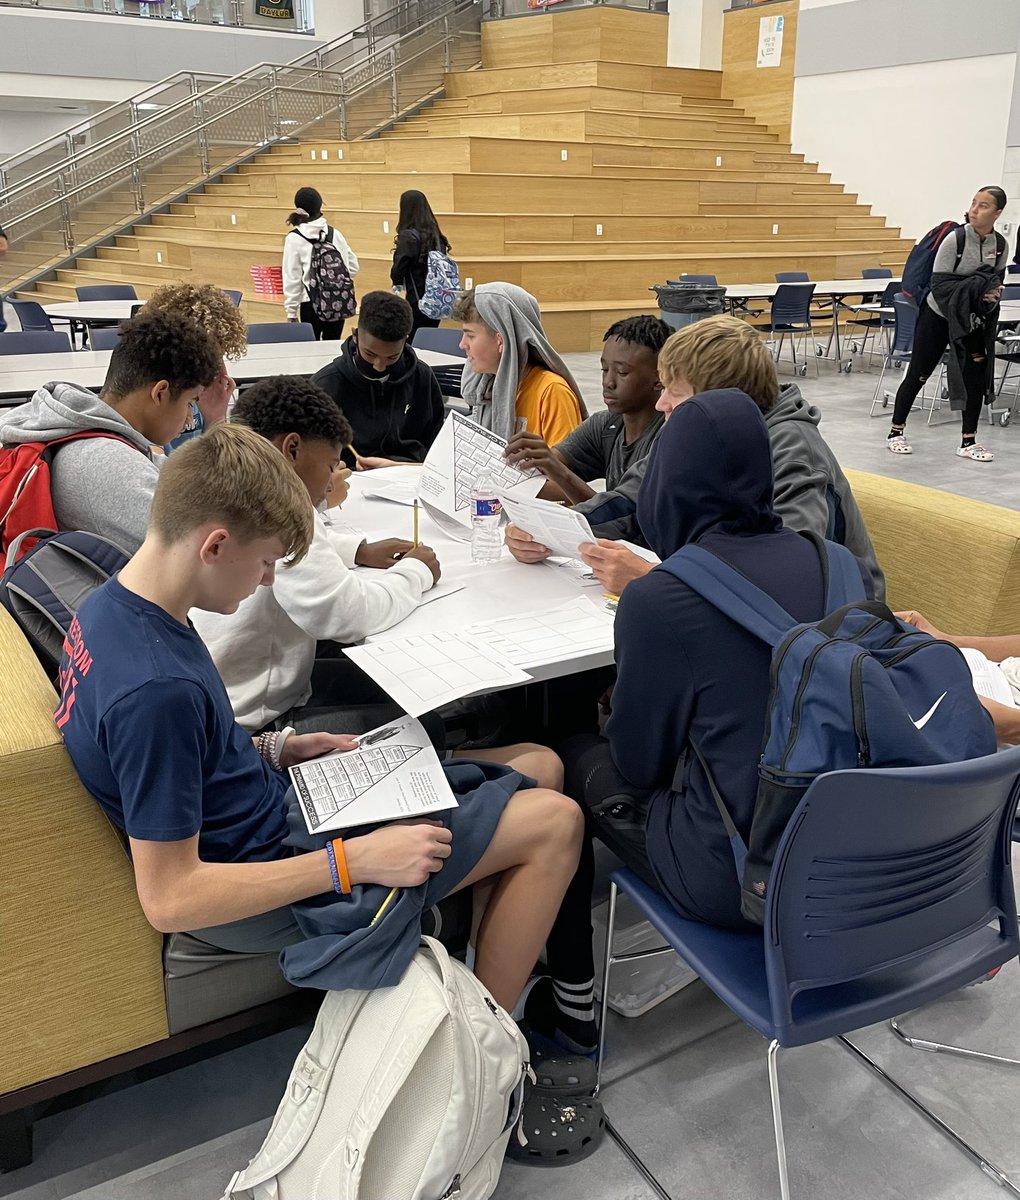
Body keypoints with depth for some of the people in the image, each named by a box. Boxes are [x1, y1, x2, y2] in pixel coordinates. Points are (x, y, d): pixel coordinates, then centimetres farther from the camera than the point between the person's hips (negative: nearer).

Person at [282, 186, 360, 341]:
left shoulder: (294, 238, -6)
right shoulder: (335, 234, 2)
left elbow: (292, 278, -5)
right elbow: (353, 267, 6)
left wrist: (291, 310, 0)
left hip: (311, 303, -3)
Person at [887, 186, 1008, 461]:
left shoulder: (1000, 245, -6)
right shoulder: (955, 239, -20)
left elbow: (997, 281, 6)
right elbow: (939, 285, -20)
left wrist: (993, 293, -16)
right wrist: (975, 291, -26)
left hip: (972, 318, 4)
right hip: (938, 315, -4)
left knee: (976, 372, -3)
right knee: (918, 375, 2)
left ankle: (968, 441, 6)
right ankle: (896, 431, 19)